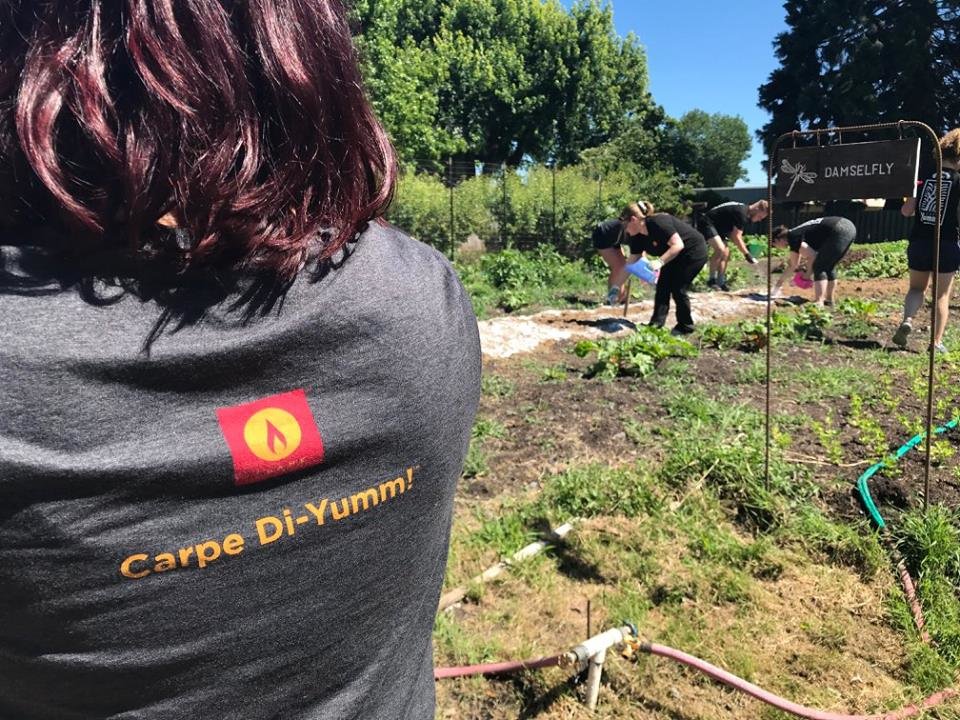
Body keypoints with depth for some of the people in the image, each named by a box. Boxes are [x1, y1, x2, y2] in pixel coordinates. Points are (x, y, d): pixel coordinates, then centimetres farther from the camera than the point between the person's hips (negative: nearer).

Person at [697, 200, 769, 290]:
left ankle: (720, 282, 10)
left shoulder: (745, 215, 9)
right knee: (720, 249, -25)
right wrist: (747, 254, -16)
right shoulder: (741, 212, -21)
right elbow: (736, 237, -20)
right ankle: (711, 280, -15)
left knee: (726, 253, 7)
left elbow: (735, 235, 12)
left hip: (717, 227, 11)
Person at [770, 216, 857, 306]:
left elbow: (812, 256, -10)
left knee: (819, 267, -6)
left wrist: (808, 274, 6)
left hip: (839, 231, -10)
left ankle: (818, 303, -12)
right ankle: (830, 300, 26)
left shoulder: (793, 237, -5)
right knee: (829, 267, 20)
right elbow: (793, 265, 31)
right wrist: (780, 282, 38)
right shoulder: (797, 233, 23)